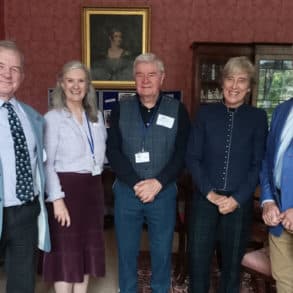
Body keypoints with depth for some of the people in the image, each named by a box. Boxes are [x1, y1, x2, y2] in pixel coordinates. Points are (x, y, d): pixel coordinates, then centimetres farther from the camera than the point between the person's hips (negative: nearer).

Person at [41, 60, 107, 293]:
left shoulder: (96, 116, 10)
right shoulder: (53, 118, -8)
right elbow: (46, 163, -13)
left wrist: (97, 170, 7)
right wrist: (57, 199, -19)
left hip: (93, 187, 6)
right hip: (66, 187, -6)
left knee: (88, 247, 13)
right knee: (66, 251, 2)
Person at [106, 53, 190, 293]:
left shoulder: (177, 110, 1)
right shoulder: (121, 109, 2)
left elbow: (182, 154, -4)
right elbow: (113, 151, -4)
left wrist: (157, 183, -15)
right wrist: (136, 184, -14)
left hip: (164, 192, 0)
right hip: (126, 191, 1)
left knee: (162, 252, 12)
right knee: (126, 251, 13)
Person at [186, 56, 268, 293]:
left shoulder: (258, 117, 1)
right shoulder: (206, 113, 1)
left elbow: (259, 164, -2)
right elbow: (192, 157, -2)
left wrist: (237, 198, -10)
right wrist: (210, 193, -10)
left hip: (239, 202, 0)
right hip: (205, 198, 0)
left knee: (233, 259, 14)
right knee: (198, 257, 8)